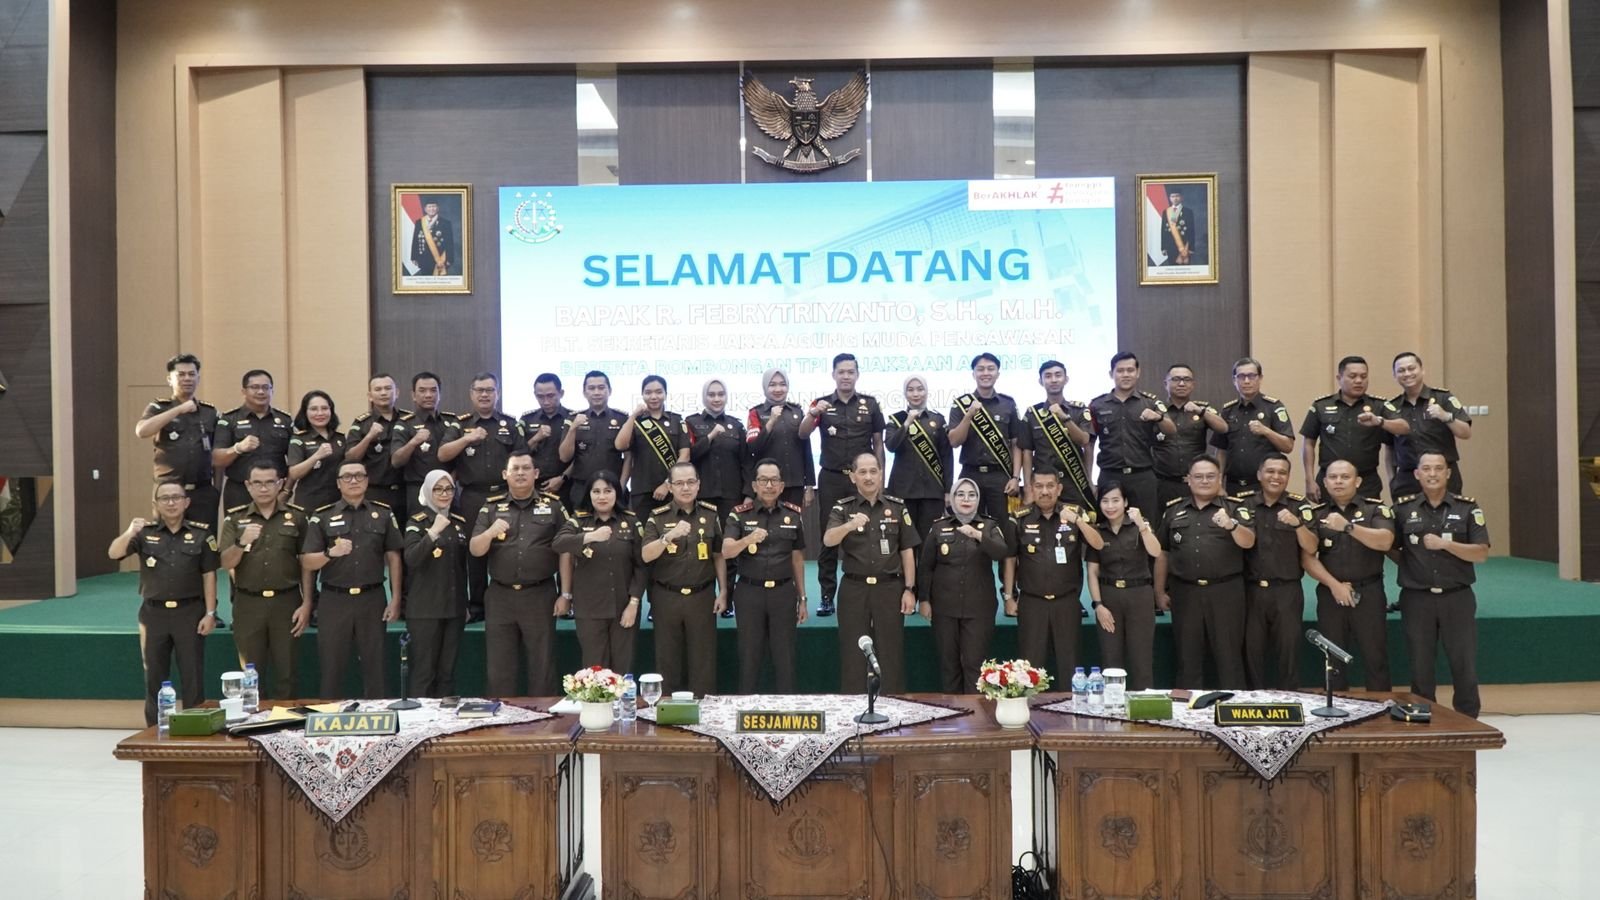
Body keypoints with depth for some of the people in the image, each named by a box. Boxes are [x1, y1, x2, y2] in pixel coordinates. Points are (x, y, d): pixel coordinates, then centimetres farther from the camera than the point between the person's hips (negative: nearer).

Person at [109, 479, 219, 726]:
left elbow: (209, 575, -1)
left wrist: (210, 613, -6)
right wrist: (129, 534, -32)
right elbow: (114, 553, -11)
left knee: (193, 677, 2)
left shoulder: (201, 533, -1)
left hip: (189, 612, -2)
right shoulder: (145, 532, 2)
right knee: (155, 678, 11)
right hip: (154, 613, 2)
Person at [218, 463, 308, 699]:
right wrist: (242, 543, -21)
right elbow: (226, 563, -2)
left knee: (286, 673, 4)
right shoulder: (235, 519, 3)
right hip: (248, 604, 1)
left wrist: (307, 603, -2)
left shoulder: (296, 516, 2)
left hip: (286, 602, -1)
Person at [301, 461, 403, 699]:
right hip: (333, 601, -1)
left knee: (374, 666, 5)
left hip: (372, 599, 1)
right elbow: (306, 563, -1)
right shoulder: (322, 516, 2)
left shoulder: (383, 514, 6)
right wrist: (330, 553, -21)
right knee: (331, 667, 4)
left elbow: (393, 558, 5)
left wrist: (396, 599, -1)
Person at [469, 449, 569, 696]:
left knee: (542, 665, 4)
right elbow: (475, 550, 2)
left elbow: (565, 552, 2)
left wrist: (565, 594, -2)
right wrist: (490, 533, -20)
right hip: (499, 596, 2)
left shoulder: (553, 505, 3)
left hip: (540, 595, -1)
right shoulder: (491, 507, 7)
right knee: (499, 667, 7)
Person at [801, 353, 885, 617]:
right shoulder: (822, 403, 3)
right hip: (831, 479, 0)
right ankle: (827, 595, 7)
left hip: (862, 478, 0)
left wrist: (879, 477, 2)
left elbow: (878, 443, 8)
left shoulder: (870, 404, 4)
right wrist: (813, 413, -30)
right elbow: (802, 435, -11)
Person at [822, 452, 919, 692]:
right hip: (854, 589, 0)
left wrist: (909, 589, -1)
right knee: (853, 655, 4)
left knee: (891, 654, 4)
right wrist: (850, 525, -37)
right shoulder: (842, 508, 1)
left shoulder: (897, 507, 5)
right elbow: (828, 540, -17)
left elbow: (907, 552, 6)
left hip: (890, 588, 0)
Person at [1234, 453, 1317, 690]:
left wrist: (1297, 523, -22)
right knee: (1252, 648, 5)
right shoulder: (1242, 502, 3)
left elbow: (1311, 548, -6)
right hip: (1251, 589, 1)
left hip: (1287, 590, -1)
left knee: (1288, 648, 3)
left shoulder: (1299, 505, 1)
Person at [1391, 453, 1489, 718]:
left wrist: (1445, 544, -17)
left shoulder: (1468, 508, 2)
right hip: (1416, 599, 1)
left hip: (1457, 598, 0)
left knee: (1464, 665, 3)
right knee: (1420, 667, 7)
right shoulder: (1402, 509, 3)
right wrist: (1411, 564, 2)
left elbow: (1481, 553, -6)